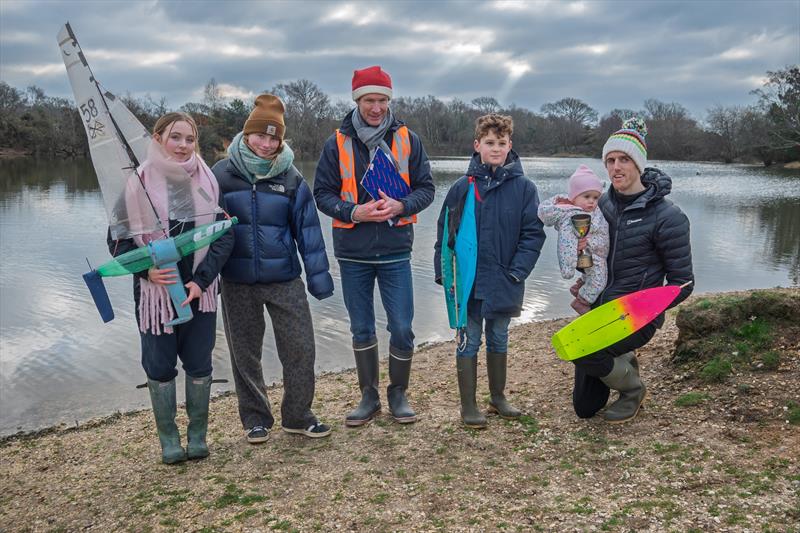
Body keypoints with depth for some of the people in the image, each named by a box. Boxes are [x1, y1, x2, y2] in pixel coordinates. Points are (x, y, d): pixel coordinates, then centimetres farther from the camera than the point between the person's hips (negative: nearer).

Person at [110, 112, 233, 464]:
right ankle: (168, 438, 25)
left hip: (200, 290, 1)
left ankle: (197, 435, 26)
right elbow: (117, 240, -2)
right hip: (154, 290, -1)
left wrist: (200, 280, -12)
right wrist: (146, 269, -18)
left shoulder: (207, 182, -2)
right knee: (160, 366, 8)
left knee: (199, 364, 9)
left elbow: (224, 236, -3)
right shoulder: (137, 183, -6)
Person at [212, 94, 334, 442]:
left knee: (301, 349, 1)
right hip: (237, 283, 0)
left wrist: (318, 275, 0)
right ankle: (255, 419, 28)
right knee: (245, 353, 10)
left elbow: (308, 230, 2)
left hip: (285, 281, 0)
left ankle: (297, 416, 21)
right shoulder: (222, 174, -2)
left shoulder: (291, 178, 0)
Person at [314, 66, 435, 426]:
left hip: (395, 251, 0)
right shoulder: (338, 143, -1)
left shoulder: (407, 140, 0)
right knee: (361, 329, 12)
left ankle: (398, 393, 23)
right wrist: (353, 212, -17)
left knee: (402, 329, 1)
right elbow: (322, 193, 0)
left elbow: (425, 188, 3)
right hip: (352, 252, 1)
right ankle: (369, 396, 28)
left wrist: (401, 206, -17)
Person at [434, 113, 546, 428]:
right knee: (469, 341, 6)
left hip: (503, 283, 1)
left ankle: (498, 397, 33)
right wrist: (444, 272, -5)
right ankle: (468, 406, 17)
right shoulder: (463, 187, -3)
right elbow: (444, 232, 1)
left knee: (499, 339, 17)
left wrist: (517, 271, -12)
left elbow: (533, 234, -4)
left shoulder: (523, 187, -3)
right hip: (468, 281, -1)